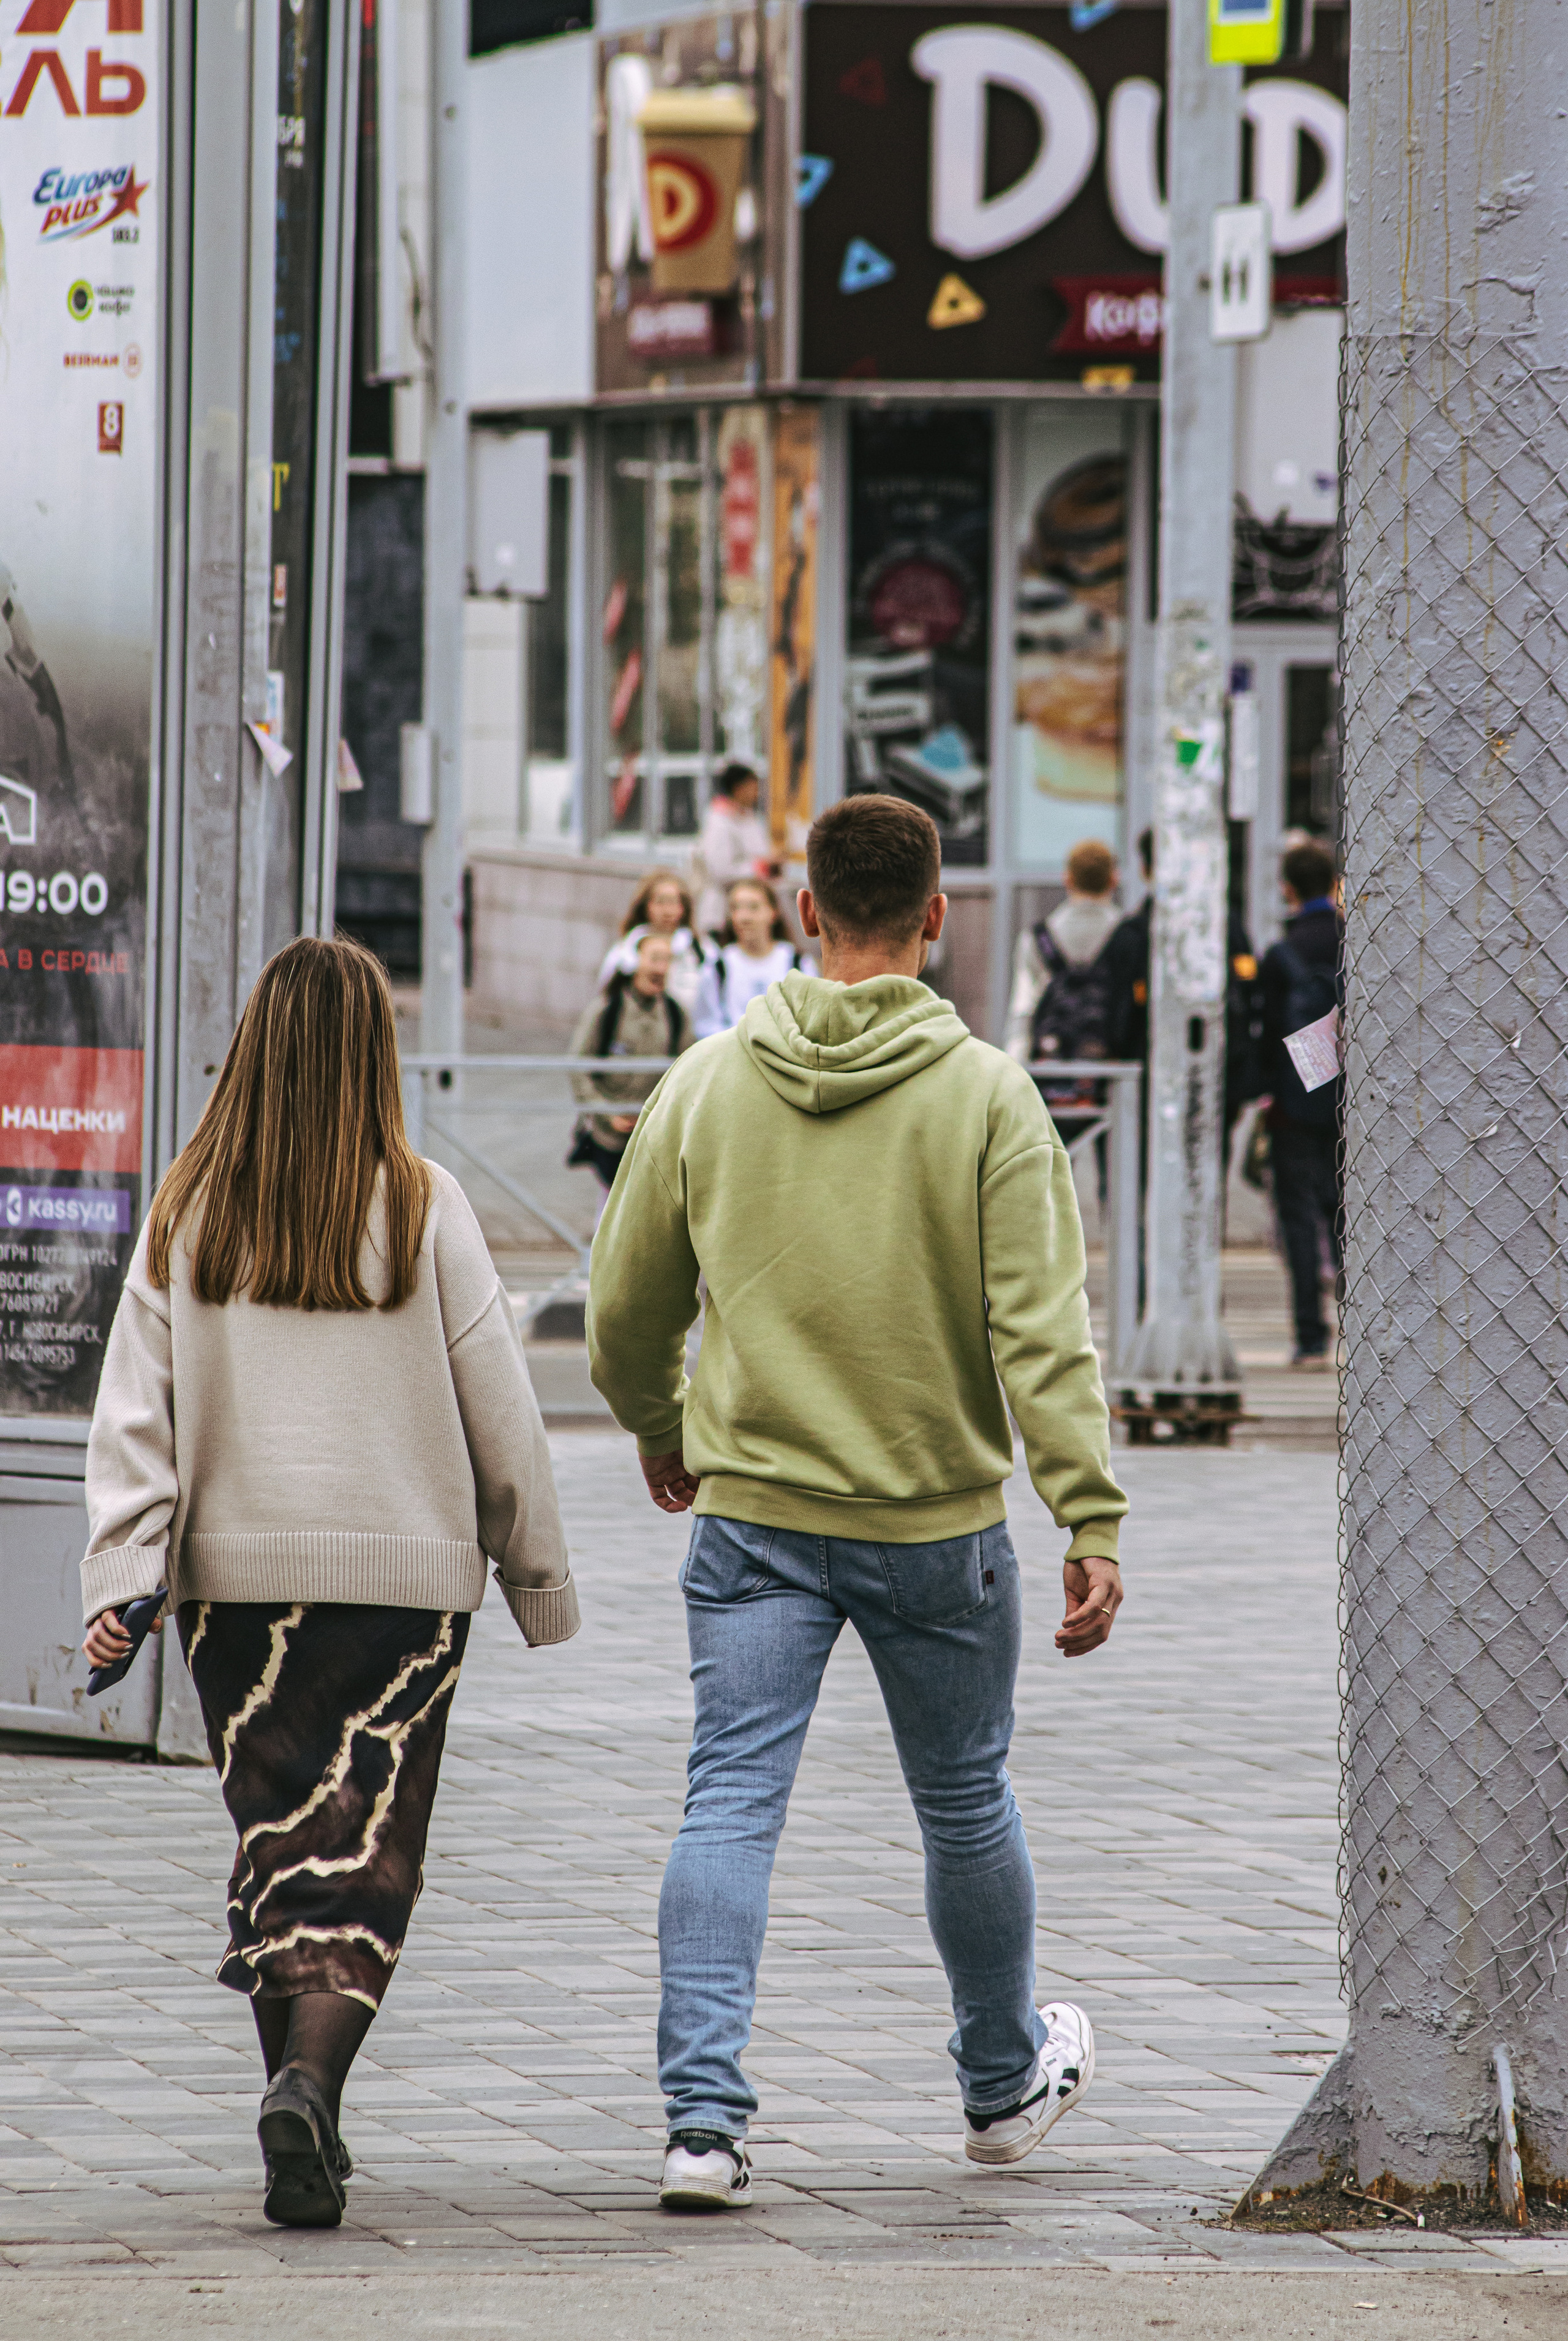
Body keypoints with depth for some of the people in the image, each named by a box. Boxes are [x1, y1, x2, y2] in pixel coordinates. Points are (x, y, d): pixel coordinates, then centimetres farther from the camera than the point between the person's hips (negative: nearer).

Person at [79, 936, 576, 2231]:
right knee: (366, 1857, 0)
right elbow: (499, 1410, -1)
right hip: (403, 1575, -2)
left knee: (276, 1844, 13)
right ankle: (310, 2074, -22)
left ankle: (307, 2131, 12)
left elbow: (137, 1408, -3)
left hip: (235, 1576, 2)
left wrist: (120, 1575, -4)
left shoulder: (187, 1214, 1)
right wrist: (540, 1578, 9)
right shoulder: (422, 1210, -5)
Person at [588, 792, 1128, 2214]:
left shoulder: (707, 1085, 0)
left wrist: (659, 1430, 28)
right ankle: (1007, 2082, 36)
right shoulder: (986, 1097, -8)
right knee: (964, 1806, 16)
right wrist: (1092, 1521, -15)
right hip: (941, 1519, -1)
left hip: (752, 1511, 1)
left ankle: (705, 2117, -15)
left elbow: (626, 1312, 9)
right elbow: (1041, 1325, -15)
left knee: (731, 1802, -1)